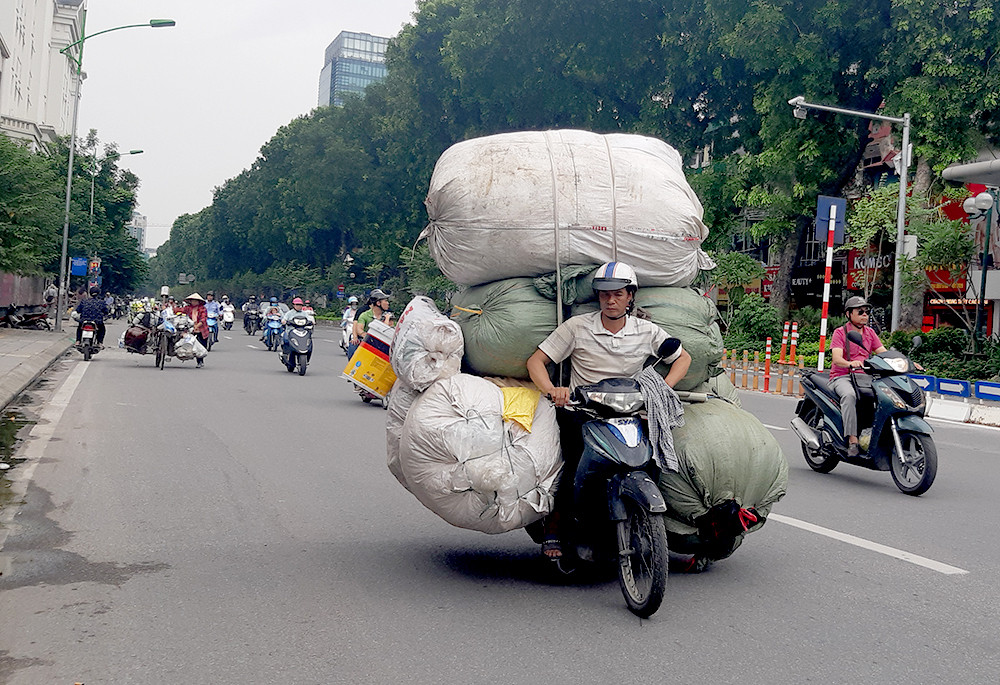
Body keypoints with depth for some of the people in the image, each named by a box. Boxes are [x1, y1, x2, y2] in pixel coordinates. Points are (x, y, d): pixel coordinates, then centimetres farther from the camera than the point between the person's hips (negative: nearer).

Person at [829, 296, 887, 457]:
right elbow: (836, 358, -15)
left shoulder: (870, 332, 18)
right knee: (849, 395, -38)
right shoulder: (840, 332, 0)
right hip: (842, 377, -5)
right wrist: (850, 363, -39)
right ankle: (852, 441, -41)